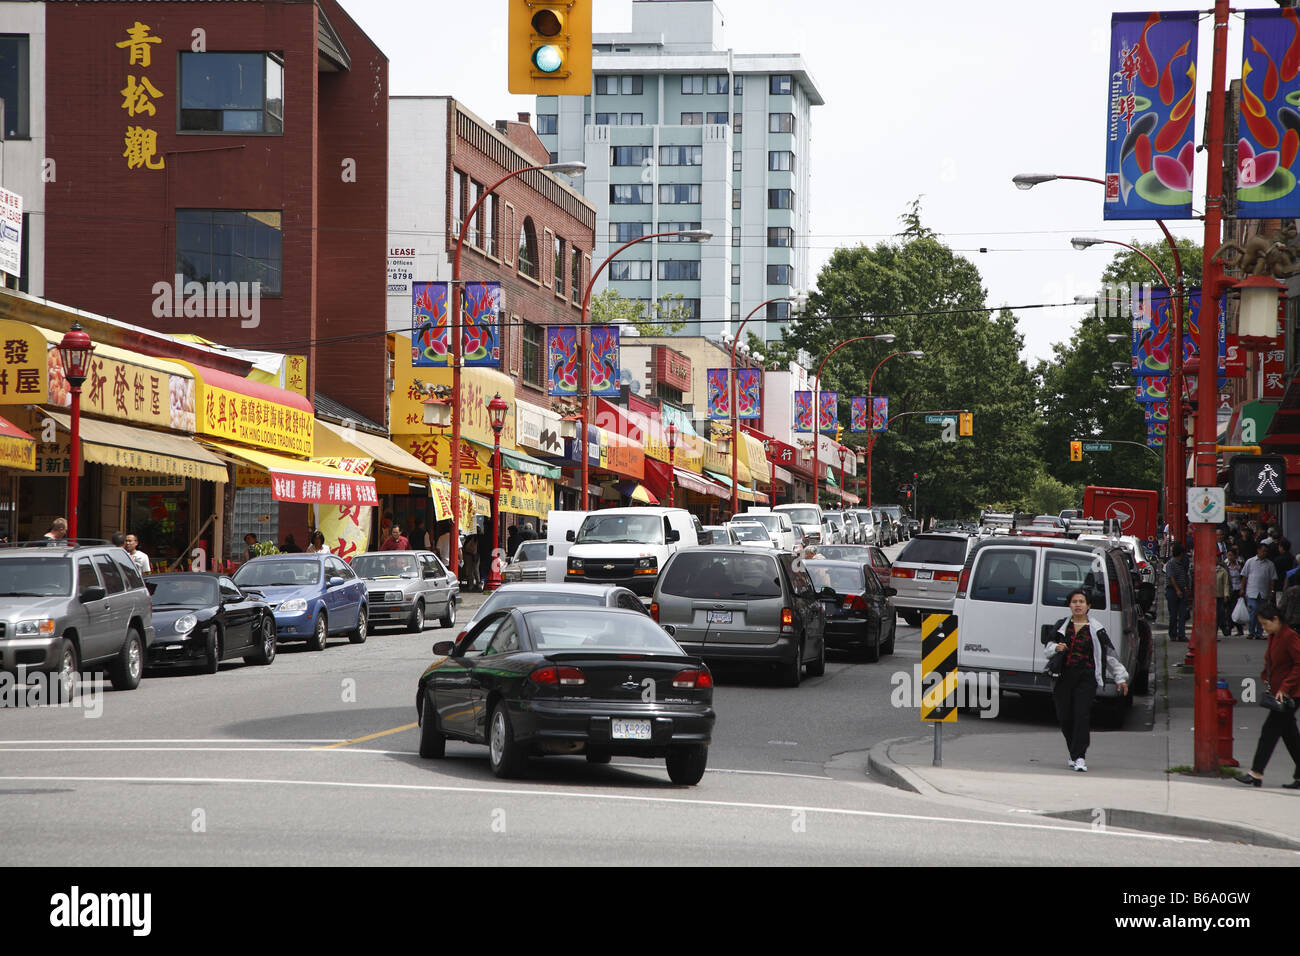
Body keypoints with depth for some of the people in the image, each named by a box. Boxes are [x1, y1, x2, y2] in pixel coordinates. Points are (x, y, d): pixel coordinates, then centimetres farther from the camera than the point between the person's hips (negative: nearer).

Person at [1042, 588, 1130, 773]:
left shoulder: (1095, 629, 3)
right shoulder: (1062, 625, 9)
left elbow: (1110, 654, 8)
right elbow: (1047, 643, 20)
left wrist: (1120, 678, 9)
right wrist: (1055, 648, -4)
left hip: (1086, 677, -3)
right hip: (1063, 676, 3)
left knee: (1082, 715, -14)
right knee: (1064, 718, 3)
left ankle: (1079, 757, -14)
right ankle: (1075, 753, 24)